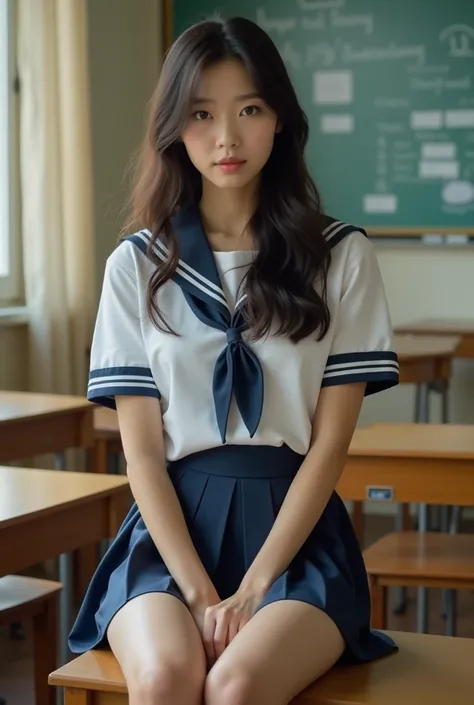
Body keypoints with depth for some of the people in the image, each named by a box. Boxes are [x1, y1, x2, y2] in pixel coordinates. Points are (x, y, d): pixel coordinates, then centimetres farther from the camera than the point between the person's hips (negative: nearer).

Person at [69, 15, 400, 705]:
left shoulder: (342, 257, 2)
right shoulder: (136, 266, 5)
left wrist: (254, 588, -12)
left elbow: (329, 443, -2)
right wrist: (199, 592, -12)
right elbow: (142, 448, 0)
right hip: (174, 525, 1)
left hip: (295, 526, -1)